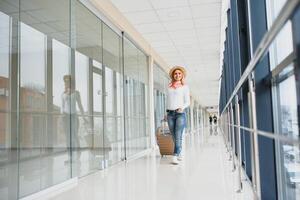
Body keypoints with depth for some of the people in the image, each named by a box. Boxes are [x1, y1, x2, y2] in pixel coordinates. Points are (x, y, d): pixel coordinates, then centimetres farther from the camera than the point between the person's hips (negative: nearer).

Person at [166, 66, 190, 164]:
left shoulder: (185, 87, 7)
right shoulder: (169, 87, 16)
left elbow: (187, 102, 3)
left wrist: (182, 107, -16)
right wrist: (166, 112, 12)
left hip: (180, 113, -3)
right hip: (170, 113, 4)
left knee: (178, 136, -14)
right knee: (174, 137, 5)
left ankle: (175, 156, -19)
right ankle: (179, 154, 18)